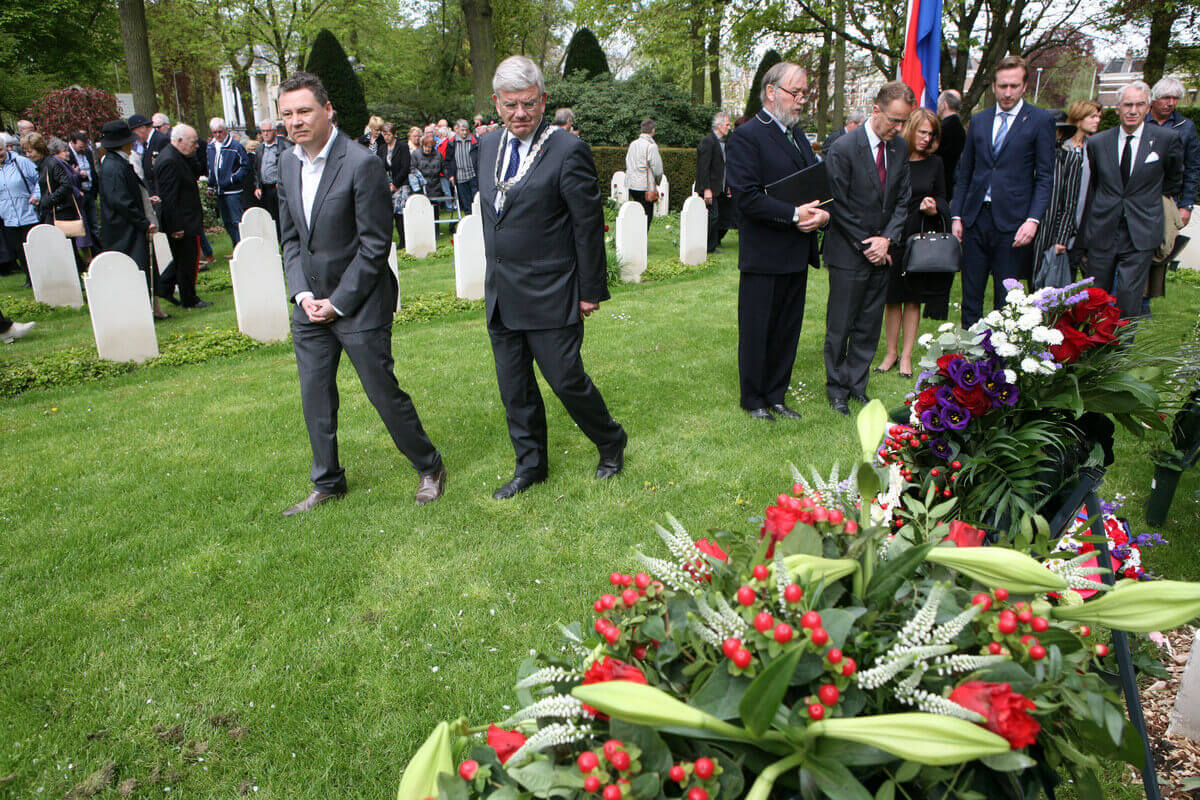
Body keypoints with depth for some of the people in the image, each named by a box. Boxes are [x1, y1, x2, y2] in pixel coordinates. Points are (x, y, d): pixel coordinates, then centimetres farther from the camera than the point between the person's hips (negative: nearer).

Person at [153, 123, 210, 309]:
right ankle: (189, 300, 13)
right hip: (182, 223, -10)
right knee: (186, 260, 1)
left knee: (184, 258, 20)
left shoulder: (175, 157, 11)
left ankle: (164, 287, 29)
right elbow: (169, 198, -24)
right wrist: (175, 227, -23)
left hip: (184, 221, 10)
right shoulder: (169, 161, -22)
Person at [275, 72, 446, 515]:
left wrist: (338, 302, -13)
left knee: (383, 392, 1)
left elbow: (375, 244, -15)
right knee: (315, 397, 11)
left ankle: (429, 468, 22)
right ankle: (327, 484, 28)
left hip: (359, 304, -6)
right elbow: (291, 237, 14)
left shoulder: (362, 163, -14)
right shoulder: (287, 164, 8)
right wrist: (302, 294, 0)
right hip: (310, 305, 7)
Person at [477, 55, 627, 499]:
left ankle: (611, 442, 28)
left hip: (550, 295, -7)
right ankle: (530, 466, 30)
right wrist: (495, 273, 18)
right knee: (513, 387, 13)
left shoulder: (567, 150, -12)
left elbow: (589, 225, -11)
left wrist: (591, 291, -10)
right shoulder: (488, 145, 9)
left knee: (566, 379, 0)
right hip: (501, 295, 7)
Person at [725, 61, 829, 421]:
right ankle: (753, 400, 20)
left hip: (797, 255, 8)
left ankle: (776, 396, 28)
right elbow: (747, 197, -19)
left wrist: (822, 212, -5)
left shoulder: (798, 135, 16)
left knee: (787, 330, 14)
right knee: (757, 331, 4)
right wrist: (794, 215, -20)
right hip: (763, 256, -8)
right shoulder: (746, 136, -10)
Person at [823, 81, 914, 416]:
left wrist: (887, 239, -7)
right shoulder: (843, 148, -12)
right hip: (849, 253, -5)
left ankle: (857, 385, 23)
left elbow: (902, 200, 8)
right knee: (840, 326, 2)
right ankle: (836, 387, 17)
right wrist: (866, 245, -10)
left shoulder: (900, 147, 6)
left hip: (882, 252, 5)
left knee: (869, 326, 10)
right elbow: (838, 206, -11)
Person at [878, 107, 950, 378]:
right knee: (892, 297, 6)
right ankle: (891, 352, 19)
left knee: (913, 298, 5)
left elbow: (942, 198, 14)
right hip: (891, 237, -1)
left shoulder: (934, 164, 7)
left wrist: (934, 208, -10)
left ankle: (906, 355, 14)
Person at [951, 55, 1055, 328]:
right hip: (976, 218, 4)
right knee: (971, 294, 6)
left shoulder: (1040, 120, 1)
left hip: (1012, 223, -3)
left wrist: (1033, 220, -13)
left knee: (1007, 299, 2)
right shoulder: (979, 120, 13)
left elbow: (1045, 176, -2)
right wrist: (957, 215, 8)